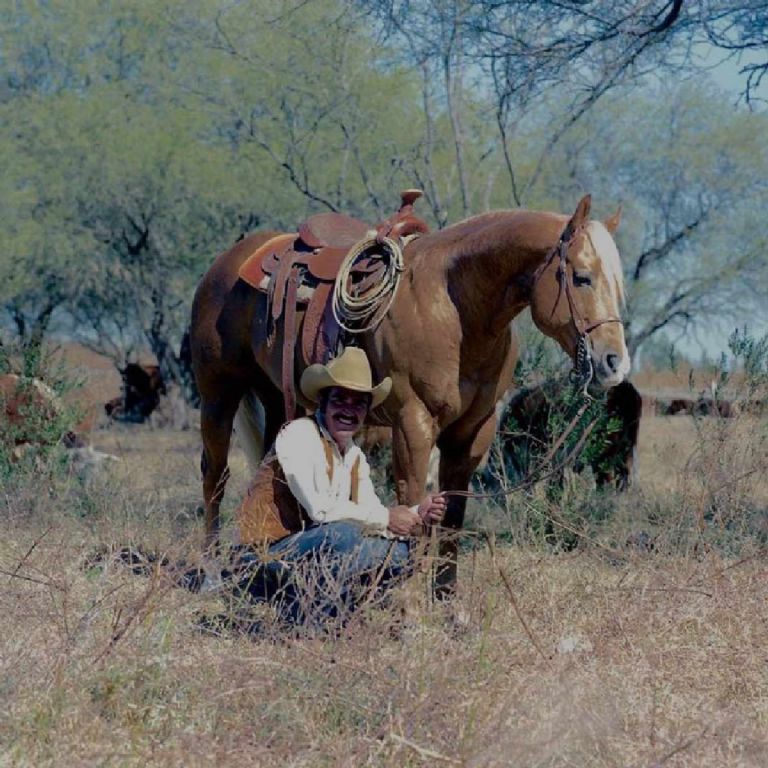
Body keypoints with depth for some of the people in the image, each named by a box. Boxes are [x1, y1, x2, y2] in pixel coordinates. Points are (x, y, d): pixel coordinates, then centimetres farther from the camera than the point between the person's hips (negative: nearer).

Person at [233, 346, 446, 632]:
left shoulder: (356, 458, 13)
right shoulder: (299, 434, -12)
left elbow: (372, 516, 7)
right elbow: (317, 507, -23)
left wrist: (418, 516, -12)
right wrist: (386, 518, -17)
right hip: (266, 557, -8)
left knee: (398, 551, -4)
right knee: (345, 535, -31)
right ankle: (307, 623, -18)